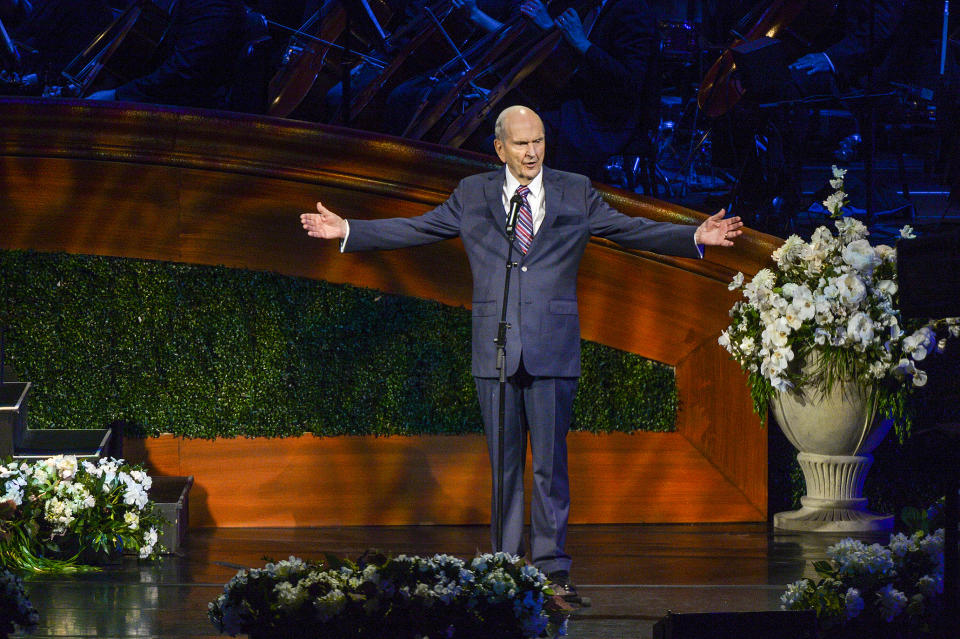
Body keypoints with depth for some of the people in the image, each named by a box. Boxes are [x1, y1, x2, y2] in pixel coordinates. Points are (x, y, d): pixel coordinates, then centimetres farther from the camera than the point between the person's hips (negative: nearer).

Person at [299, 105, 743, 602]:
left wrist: (694, 238, -5)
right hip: (495, 350, 1)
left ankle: (553, 570, 4)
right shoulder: (473, 195, 10)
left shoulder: (576, 193, 8)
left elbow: (633, 231, 7)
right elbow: (413, 230, 14)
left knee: (551, 464, -1)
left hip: (553, 351, -1)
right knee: (503, 466, 4)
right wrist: (347, 231, 8)